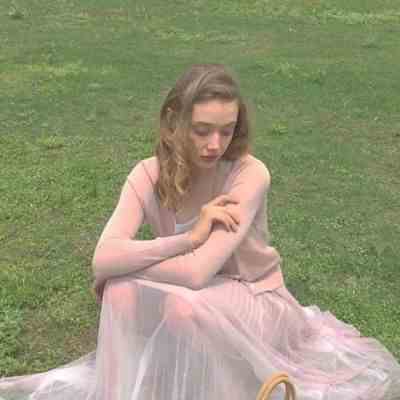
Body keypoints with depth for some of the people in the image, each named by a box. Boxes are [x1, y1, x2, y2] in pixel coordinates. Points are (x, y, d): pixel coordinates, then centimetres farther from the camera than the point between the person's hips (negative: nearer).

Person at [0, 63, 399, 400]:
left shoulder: (250, 174, -26)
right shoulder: (149, 175, -14)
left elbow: (197, 273, -33)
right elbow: (102, 260, -28)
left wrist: (128, 262, -21)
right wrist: (189, 238, -33)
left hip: (253, 302, -3)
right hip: (193, 297, 3)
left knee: (182, 306, -33)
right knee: (122, 292, -25)